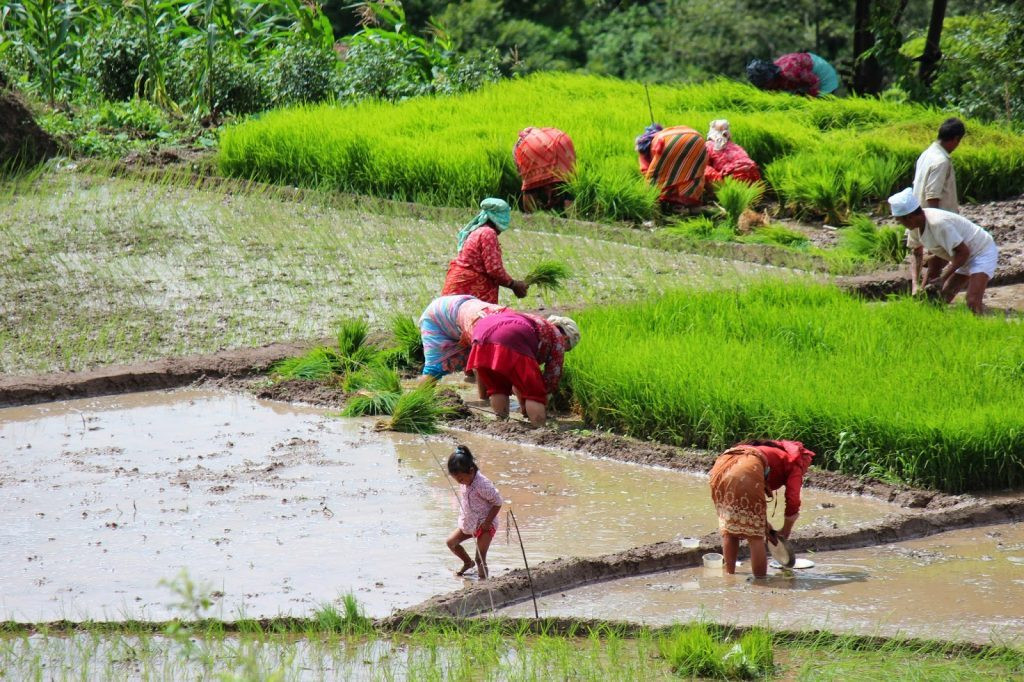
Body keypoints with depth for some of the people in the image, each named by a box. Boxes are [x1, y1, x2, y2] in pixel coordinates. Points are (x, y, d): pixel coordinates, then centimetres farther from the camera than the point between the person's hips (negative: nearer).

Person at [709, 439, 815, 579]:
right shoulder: (795, 464, 24)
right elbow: (793, 502, 13)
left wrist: (763, 522, 38)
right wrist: (785, 533, 26)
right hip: (746, 472, -6)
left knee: (728, 529, 23)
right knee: (755, 535, 6)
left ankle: (729, 575, 29)